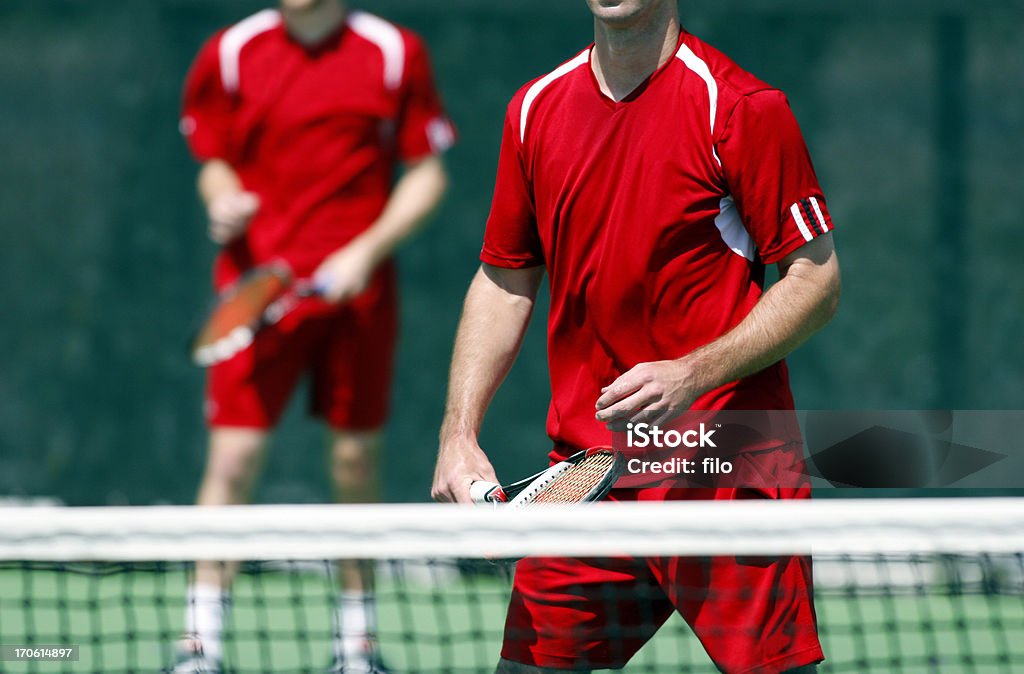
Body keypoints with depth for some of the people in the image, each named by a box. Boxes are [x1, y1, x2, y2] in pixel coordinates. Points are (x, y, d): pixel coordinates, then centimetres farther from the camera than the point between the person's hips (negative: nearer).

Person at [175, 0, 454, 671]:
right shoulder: (231, 54, 3)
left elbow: (427, 174, 3)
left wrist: (367, 250, -10)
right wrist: (223, 201, -8)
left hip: (357, 287, 0)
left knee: (356, 458, 7)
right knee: (234, 453, -8)